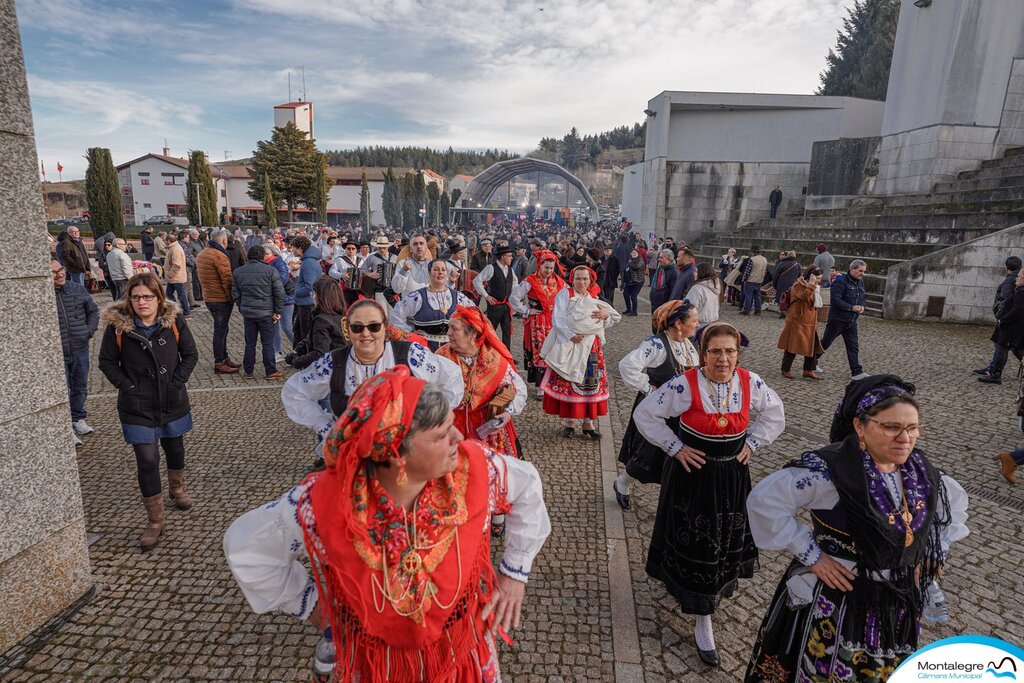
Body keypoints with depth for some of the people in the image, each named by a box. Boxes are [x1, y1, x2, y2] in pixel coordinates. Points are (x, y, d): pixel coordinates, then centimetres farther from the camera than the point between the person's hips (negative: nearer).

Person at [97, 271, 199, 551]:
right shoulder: (117, 325, -11)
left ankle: (177, 489, 50)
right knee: (147, 460, -3)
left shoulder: (174, 320, -8)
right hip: (137, 407, -2)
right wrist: (127, 386, -10)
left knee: (174, 446, 22)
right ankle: (155, 521, 10)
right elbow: (107, 362, -1)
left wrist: (176, 382, -10)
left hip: (172, 401, 2)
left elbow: (191, 354, -1)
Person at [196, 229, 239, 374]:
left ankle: (225, 358, 27)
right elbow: (227, 280, -21)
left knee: (221, 329, 18)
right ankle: (219, 364, 4)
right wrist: (232, 298, -11)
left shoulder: (201, 255, 12)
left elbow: (201, 276, 16)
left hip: (209, 297, 9)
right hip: (222, 299, -9)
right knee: (220, 331, -2)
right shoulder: (219, 256, -18)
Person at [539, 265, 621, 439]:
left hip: (591, 347, 4)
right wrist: (571, 335, -20)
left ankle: (588, 422, 14)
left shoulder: (594, 299, 15)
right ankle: (569, 422, 11)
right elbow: (557, 319, -10)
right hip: (568, 346, -4)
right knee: (567, 383, -1)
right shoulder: (565, 294, 0)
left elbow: (604, 325, 18)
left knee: (591, 383, 3)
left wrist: (606, 315, -4)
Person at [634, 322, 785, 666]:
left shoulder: (751, 383, -8)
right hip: (693, 474, -4)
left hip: (732, 476, 4)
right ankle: (703, 623, 22)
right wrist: (675, 447, -13)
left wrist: (751, 443, 2)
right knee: (695, 545, 4)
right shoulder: (684, 385, -21)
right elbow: (645, 414, -13)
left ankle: (716, 591, 48)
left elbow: (775, 414, 11)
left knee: (727, 542, 18)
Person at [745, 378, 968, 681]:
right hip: (837, 603, -6)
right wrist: (810, 554, -23)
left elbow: (955, 501, 19)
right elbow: (763, 500, -30)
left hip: (900, 604, 7)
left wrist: (935, 552, 9)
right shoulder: (831, 469, -27)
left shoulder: (919, 469, -3)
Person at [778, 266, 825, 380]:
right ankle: (785, 370, 14)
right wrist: (811, 284, -32)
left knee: (813, 346, 7)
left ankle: (808, 370, 17)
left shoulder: (813, 288, 15)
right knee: (792, 346, 0)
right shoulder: (798, 285, -12)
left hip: (810, 323, 9)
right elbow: (803, 296, -33)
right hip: (797, 322, -9)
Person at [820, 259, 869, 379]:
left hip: (851, 321, 7)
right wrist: (852, 307, -23)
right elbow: (835, 300, -23)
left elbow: (863, 298, 21)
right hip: (838, 319, -7)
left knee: (854, 347, 4)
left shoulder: (860, 282, 11)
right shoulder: (841, 281, -16)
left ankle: (857, 372, 5)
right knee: (825, 343, 6)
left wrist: (862, 306, -1)